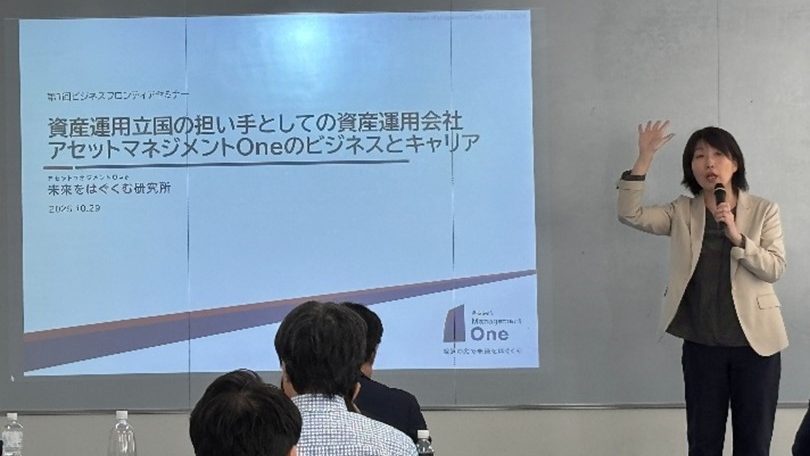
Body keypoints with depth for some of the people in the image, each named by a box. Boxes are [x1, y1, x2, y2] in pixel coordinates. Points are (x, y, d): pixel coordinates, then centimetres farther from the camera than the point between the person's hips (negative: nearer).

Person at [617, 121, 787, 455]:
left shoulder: (763, 210, 0)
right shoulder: (682, 212, 3)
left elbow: (775, 269, -9)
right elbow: (630, 215, -11)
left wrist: (737, 236, -22)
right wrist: (644, 158, -17)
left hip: (755, 341, -1)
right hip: (701, 344, 1)